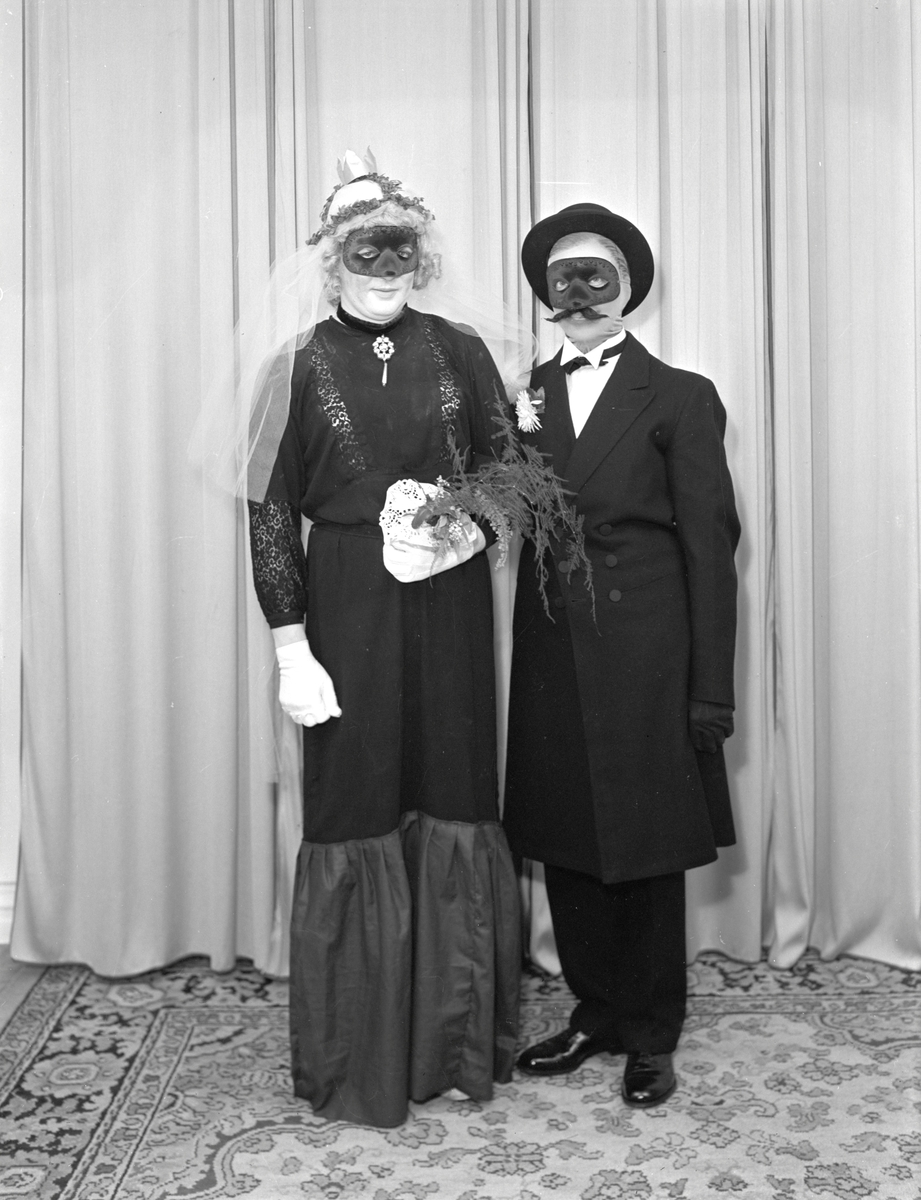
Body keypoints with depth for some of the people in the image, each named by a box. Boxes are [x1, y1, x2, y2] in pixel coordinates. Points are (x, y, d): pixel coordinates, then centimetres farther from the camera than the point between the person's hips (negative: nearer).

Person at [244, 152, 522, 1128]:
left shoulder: (458, 352, 5)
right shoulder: (300, 368, -1)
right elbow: (270, 515, -3)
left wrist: (468, 521, -11)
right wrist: (290, 648, -9)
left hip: (451, 613, 2)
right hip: (347, 616, -2)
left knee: (456, 813, 8)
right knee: (356, 821, 5)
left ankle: (461, 1041, 26)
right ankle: (356, 1063, 22)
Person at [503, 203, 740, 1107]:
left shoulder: (679, 399, 0)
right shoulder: (522, 395, 11)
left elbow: (709, 545, -4)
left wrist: (711, 691, -8)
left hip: (645, 660, -3)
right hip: (552, 661, 4)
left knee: (647, 854, 6)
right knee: (566, 851, 12)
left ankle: (650, 1036, 25)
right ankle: (596, 1014, 31)